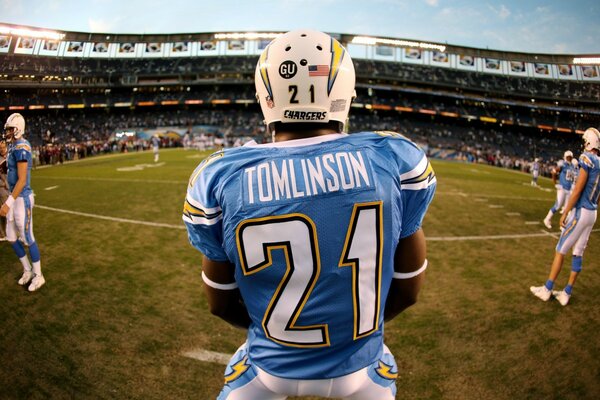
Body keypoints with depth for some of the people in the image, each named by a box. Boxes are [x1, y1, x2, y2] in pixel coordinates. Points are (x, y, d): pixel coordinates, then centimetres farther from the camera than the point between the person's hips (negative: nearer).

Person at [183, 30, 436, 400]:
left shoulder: (221, 177, -17)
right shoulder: (395, 159, -17)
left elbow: (221, 304, -4)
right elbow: (408, 289, -6)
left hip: (270, 367, 0)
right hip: (361, 367, 1)